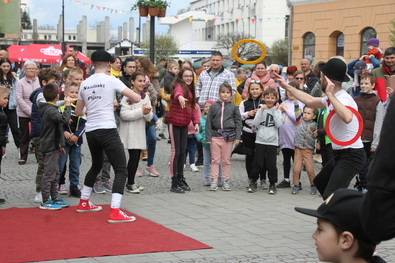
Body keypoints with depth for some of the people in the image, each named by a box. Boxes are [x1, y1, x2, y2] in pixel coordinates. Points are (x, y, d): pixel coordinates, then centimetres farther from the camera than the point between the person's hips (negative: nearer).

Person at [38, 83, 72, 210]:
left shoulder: (48, 109, 14)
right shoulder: (50, 110, -18)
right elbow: (64, 119, -36)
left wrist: (59, 145, 27)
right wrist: (67, 105, -25)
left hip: (52, 146, 11)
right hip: (50, 147, -11)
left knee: (54, 173, 16)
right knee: (49, 174, -5)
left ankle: (55, 198, 23)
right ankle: (46, 201, 0)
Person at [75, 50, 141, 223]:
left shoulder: (84, 84, 10)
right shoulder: (111, 80, -5)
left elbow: (78, 112, 19)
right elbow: (137, 98, -7)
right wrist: (130, 100, 16)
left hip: (90, 131, 6)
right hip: (107, 129, -6)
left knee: (96, 166, 27)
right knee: (121, 170, -5)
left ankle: (83, 203, 36)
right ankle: (115, 212, -16)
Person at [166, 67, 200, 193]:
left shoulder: (190, 89, 13)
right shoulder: (179, 86, -12)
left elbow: (193, 107, 17)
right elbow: (178, 92, -37)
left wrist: (196, 122, 6)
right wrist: (180, 97, -60)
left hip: (184, 124, 8)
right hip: (175, 123, -8)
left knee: (182, 151, 14)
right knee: (175, 152, -5)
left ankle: (181, 179, 25)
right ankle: (174, 183, 0)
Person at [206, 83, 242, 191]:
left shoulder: (233, 107, 4)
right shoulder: (214, 106, 3)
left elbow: (238, 122, 4)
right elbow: (208, 122, 3)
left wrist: (237, 137, -4)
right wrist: (208, 138, -3)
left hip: (229, 136, 0)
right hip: (215, 135, 0)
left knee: (226, 160, 7)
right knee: (215, 160, 3)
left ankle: (226, 181, 14)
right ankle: (214, 181, 7)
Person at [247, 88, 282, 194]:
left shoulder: (277, 111, 5)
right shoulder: (261, 110, 6)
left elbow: (279, 124, -11)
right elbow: (255, 124, -6)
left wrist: (275, 111, -9)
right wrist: (261, 110, -9)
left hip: (272, 142, -1)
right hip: (260, 141, 1)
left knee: (271, 164, -1)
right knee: (257, 163, 2)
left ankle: (272, 184, 12)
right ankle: (253, 182, 18)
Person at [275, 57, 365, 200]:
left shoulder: (343, 98, -20)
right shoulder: (333, 99, 10)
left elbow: (347, 118, -43)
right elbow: (310, 100, 27)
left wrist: (330, 95, -36)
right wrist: (286, 86, 33)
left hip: (351, 155, -11)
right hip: (341, 154, 11)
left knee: (330, 196, -24)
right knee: (320, 182, 29)